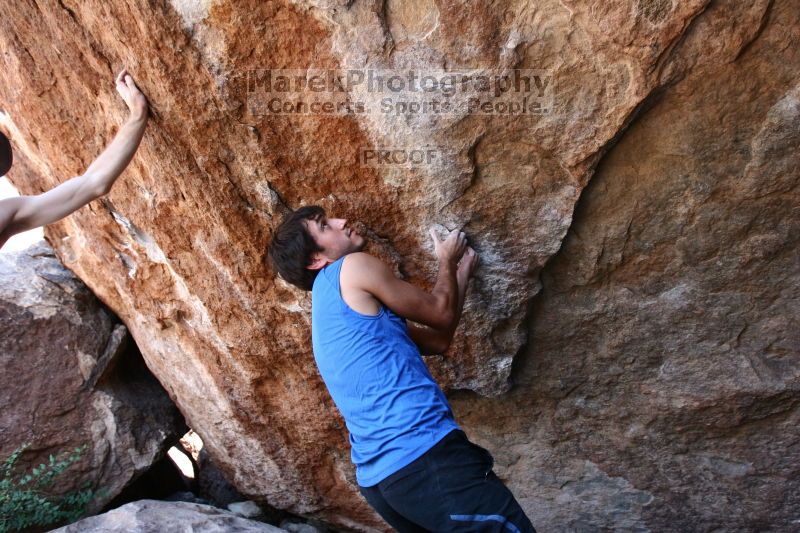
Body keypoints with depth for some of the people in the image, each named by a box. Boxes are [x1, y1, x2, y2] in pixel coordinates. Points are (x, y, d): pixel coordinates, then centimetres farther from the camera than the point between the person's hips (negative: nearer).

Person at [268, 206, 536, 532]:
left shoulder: (331, 311, 24)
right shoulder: (352, 268, -2)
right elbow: (440, 313, 5)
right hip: (423, 454, -10)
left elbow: (436, 341, 25)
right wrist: (448, 262, 24)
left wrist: (461, 273, 33)